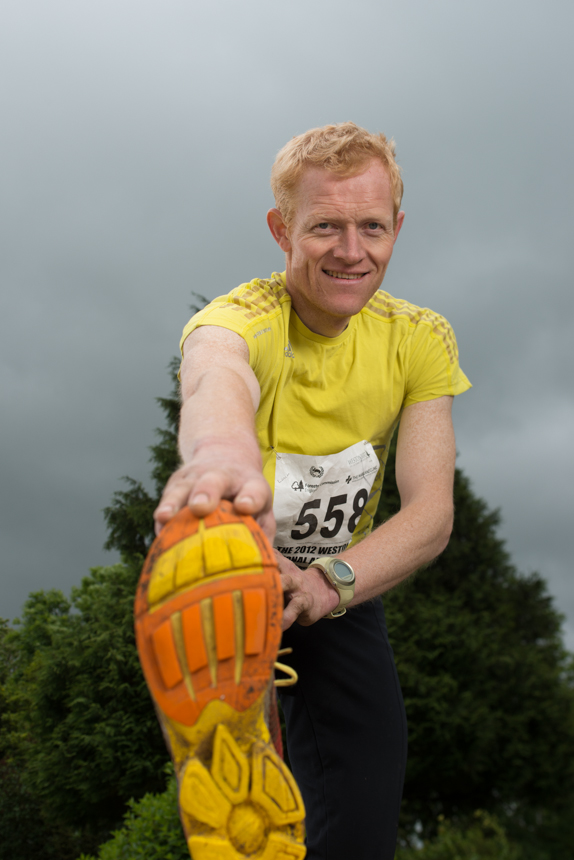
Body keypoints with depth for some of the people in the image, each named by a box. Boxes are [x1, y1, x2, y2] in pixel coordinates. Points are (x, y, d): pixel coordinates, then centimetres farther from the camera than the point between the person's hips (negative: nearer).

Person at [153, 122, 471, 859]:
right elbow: (217, 377, -51)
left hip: (342, 590, 3)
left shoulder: (419, 340, -12)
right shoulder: (241, 319, -25)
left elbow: (432, 512, -21)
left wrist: (332, 580, -43)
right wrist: (222, 451, -77)